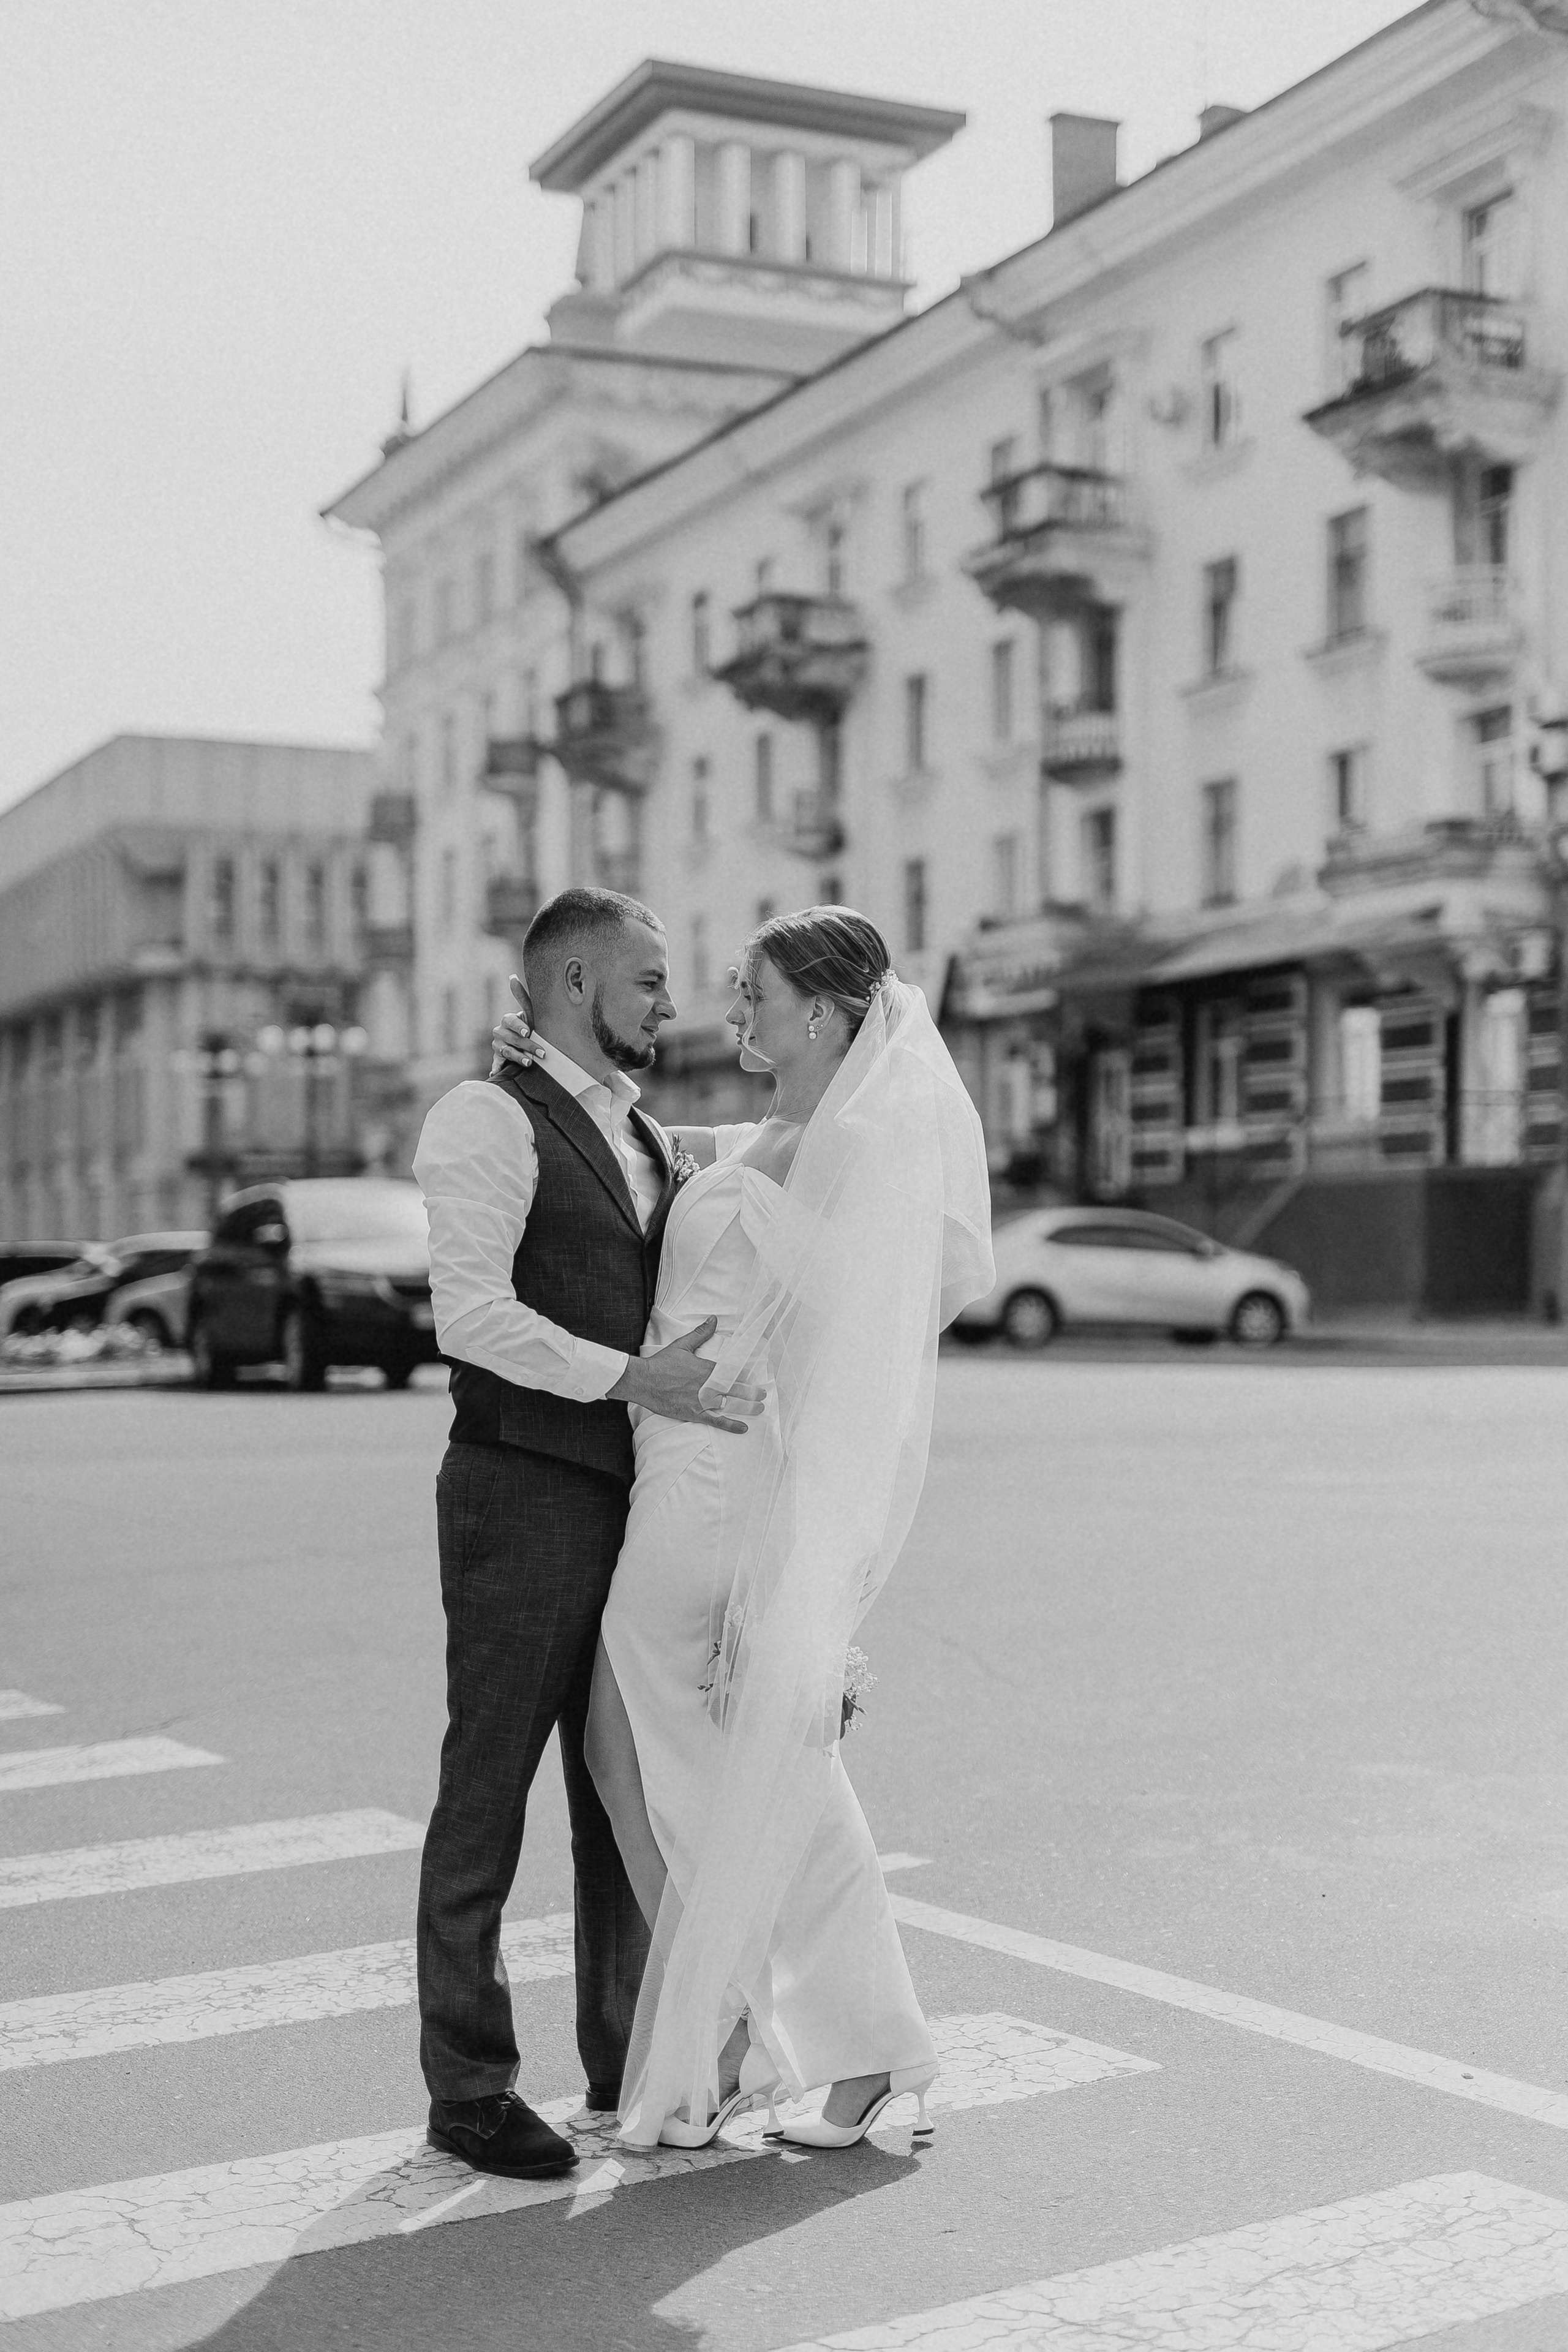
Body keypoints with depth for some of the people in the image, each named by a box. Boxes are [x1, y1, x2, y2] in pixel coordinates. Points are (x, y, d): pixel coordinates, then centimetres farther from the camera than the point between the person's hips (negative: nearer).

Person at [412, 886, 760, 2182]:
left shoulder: (652, 1140, 18)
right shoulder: (489, 1118, -8)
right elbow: (471, 1311, -20)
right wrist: (630, 1378, -25)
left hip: (636, 1495, 8)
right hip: (523, 1493, -8)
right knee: (490, 1789, 1)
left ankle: (630, 2058, 26)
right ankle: (470, 2088, 11)